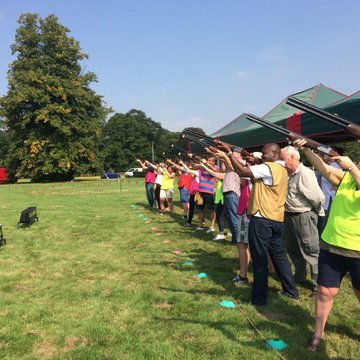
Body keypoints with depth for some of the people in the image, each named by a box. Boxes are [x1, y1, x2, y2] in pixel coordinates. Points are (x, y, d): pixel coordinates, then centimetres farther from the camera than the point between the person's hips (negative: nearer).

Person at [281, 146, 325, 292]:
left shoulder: (305, 174, -20)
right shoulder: (288, 175, 6)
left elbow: (318, 198, -22)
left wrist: (316, 213, -6)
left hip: (303, 218, -9)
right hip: (289, 217, 9)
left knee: (312, 251, 3)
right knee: (293, 249, 20)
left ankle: (318, 283, 16)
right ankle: (299, 276, 37)